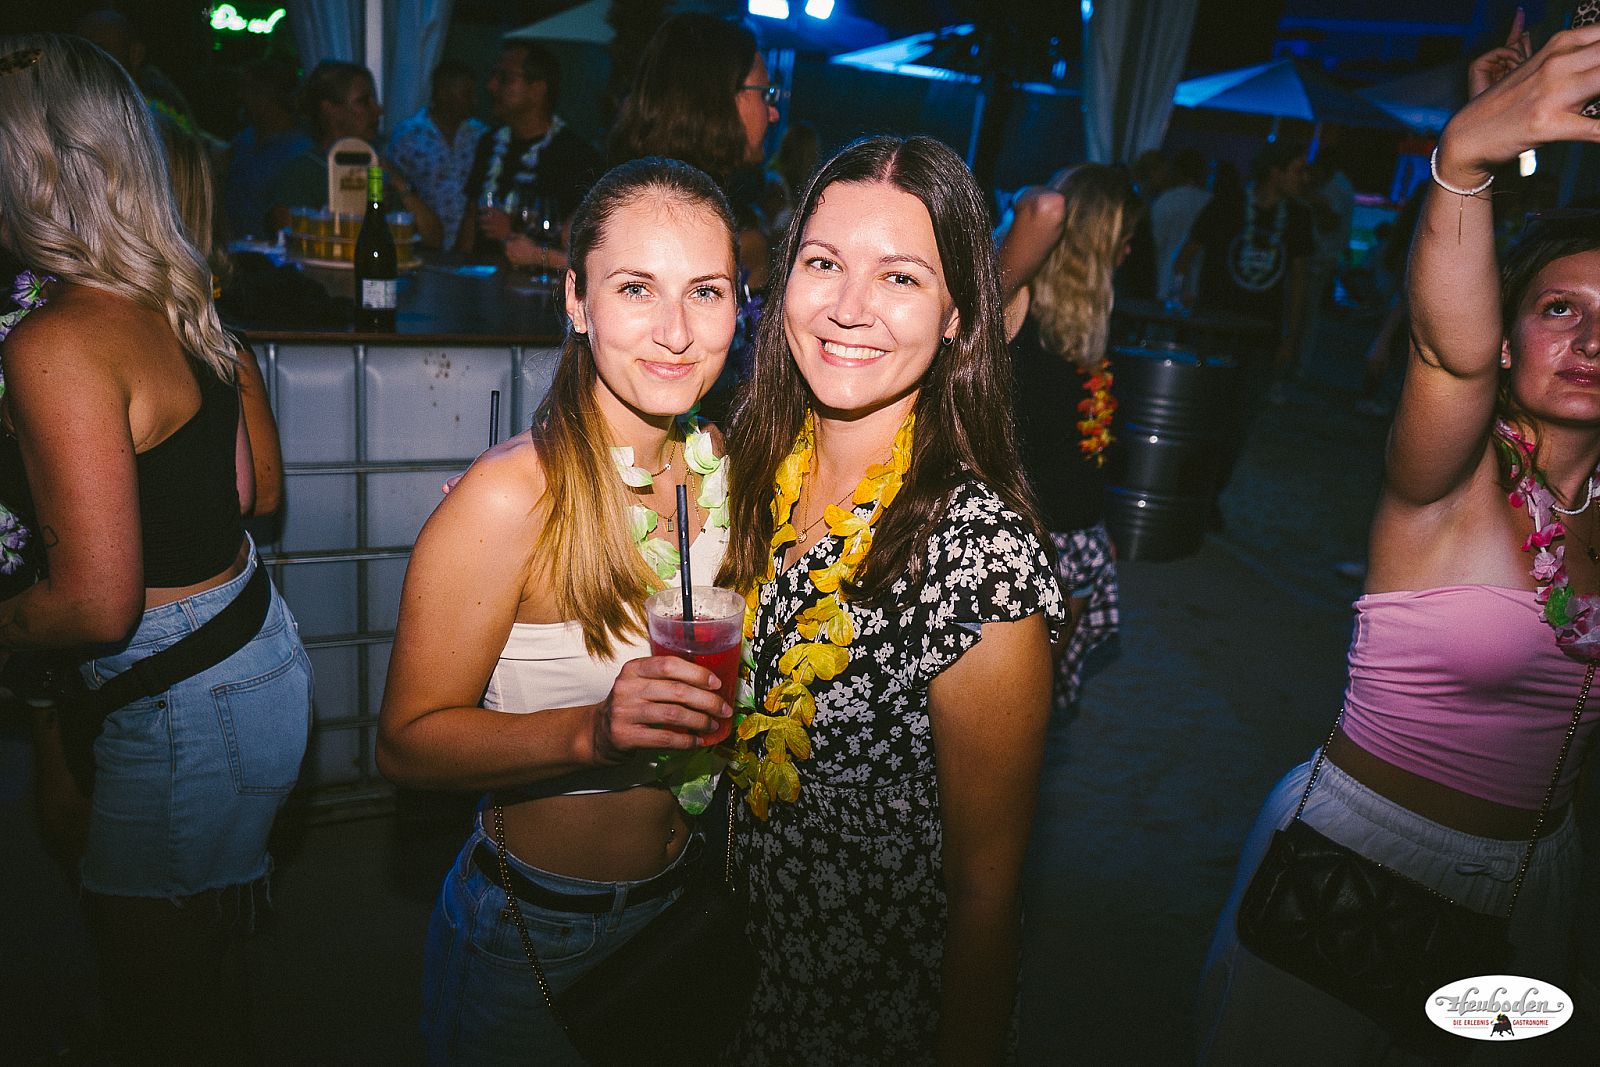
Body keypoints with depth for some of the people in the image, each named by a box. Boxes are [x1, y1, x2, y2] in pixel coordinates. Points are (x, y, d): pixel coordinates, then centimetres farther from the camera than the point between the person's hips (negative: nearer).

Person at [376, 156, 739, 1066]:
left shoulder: (722, 465, -5)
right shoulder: (510, 498, -24)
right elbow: (408, 742, -20)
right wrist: (592, 731, -34)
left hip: (684, 909, 6)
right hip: (535, 938, -5)